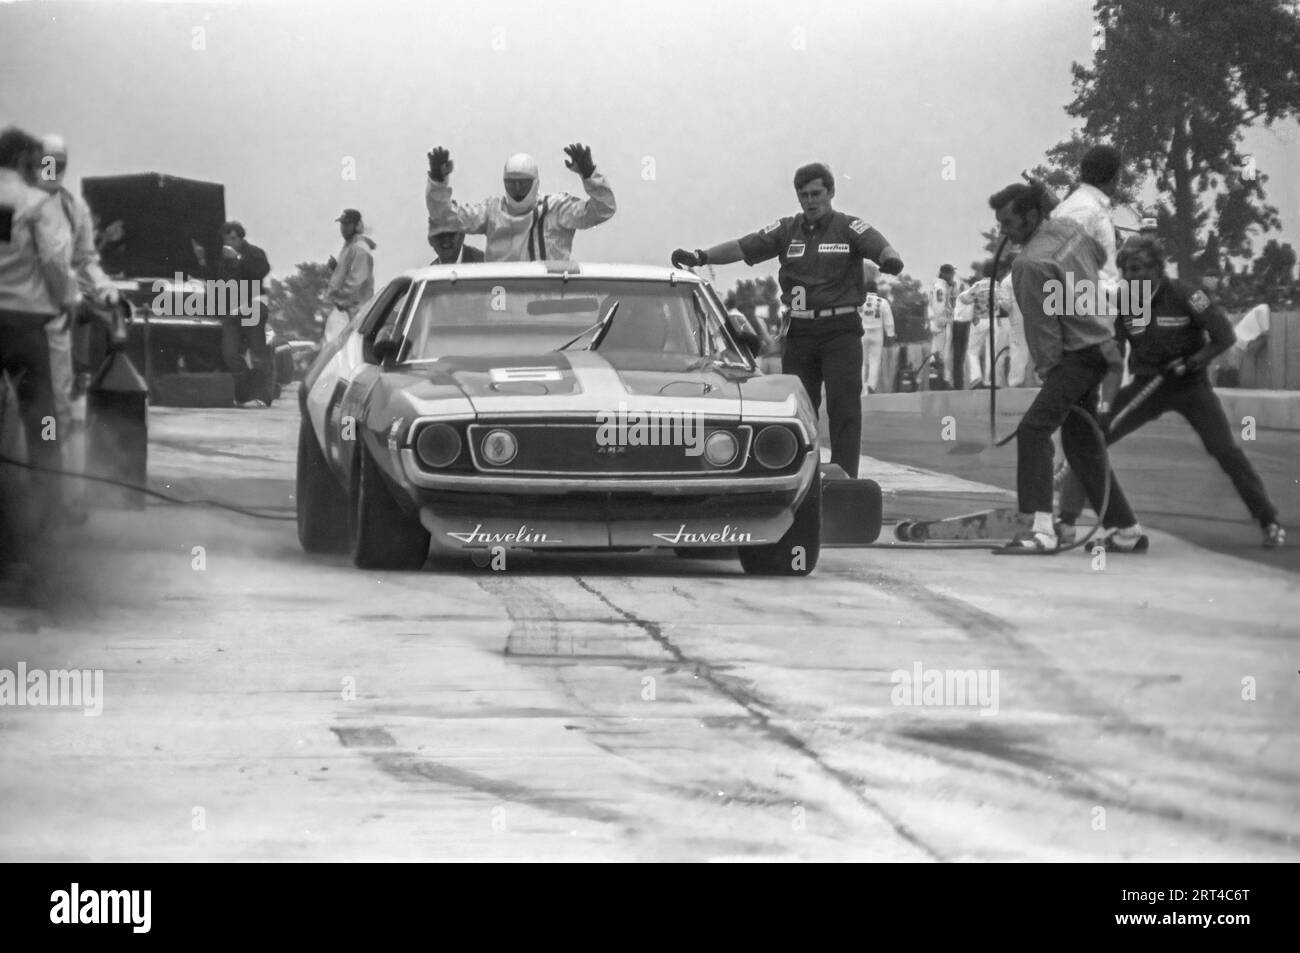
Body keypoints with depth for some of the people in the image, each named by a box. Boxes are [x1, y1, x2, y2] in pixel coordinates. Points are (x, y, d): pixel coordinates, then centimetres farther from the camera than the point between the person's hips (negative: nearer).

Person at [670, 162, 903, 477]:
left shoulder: (850, 229, 1)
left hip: (841, 332, -4)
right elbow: (742, 247, 1)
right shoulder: (786, 231, 9)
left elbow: (880, 247, -16)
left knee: (844, 404, -8)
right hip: (799, 333, 4)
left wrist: (891, 259, -41)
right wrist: (700, 256, -13)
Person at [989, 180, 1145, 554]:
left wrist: (1048, 370, -8)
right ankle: (1126, 531, 24)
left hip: (1079, 354, -10)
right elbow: (1100, 256, 25)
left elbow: (1042, 328, -18)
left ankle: (1042, 530, -28)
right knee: (1081, 443, 17)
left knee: (1034, 428, -19)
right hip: (1099, 339, 10)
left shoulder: (1031, 265, -22)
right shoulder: (1068, 227, 4)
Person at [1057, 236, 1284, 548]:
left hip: (1190, 384, -3)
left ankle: (1269, 522, 4)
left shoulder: (1182, 295, -17)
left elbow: (1225, 336, -13)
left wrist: (1191, 362, -22)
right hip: (1146, 383, 3)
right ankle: (1066, 519, -8)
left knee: (1225, 450, -12)